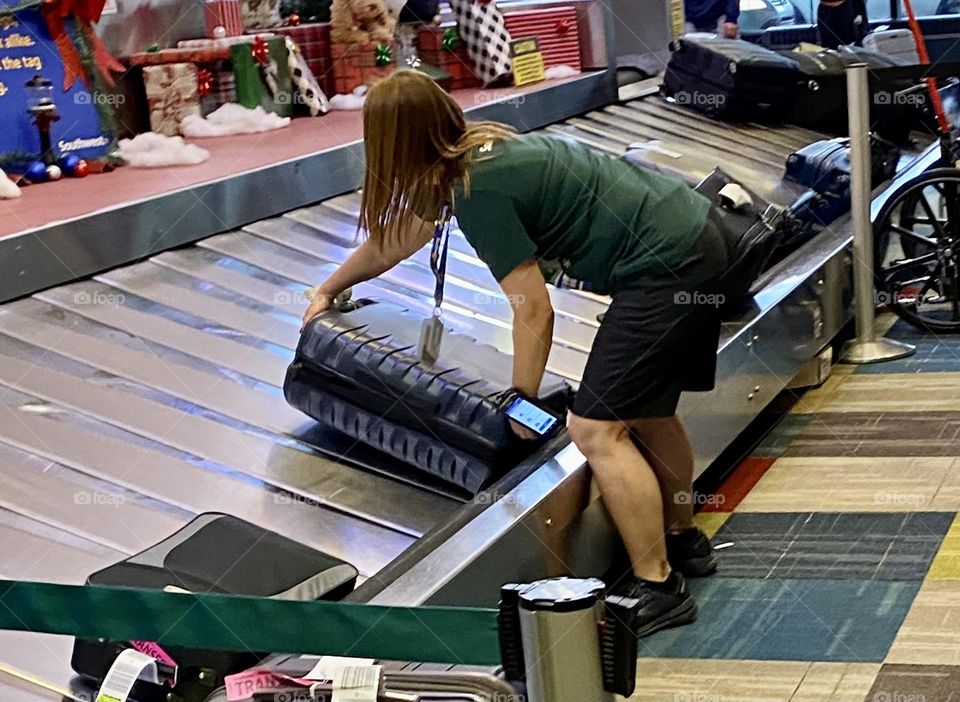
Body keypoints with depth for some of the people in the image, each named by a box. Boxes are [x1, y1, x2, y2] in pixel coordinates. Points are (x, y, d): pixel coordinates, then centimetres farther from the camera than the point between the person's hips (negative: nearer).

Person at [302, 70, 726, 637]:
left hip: (664, 265, -10)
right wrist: (329, 288, 40)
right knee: (644, 408, 22)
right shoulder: (479, 150, 11)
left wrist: (522, 404, -2)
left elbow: (535, 312, -16)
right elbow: (393, 239, 27)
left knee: (597, 428, -8)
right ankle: (683, 541, 38)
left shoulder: (479, 191, -19)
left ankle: (658, 588, 1)